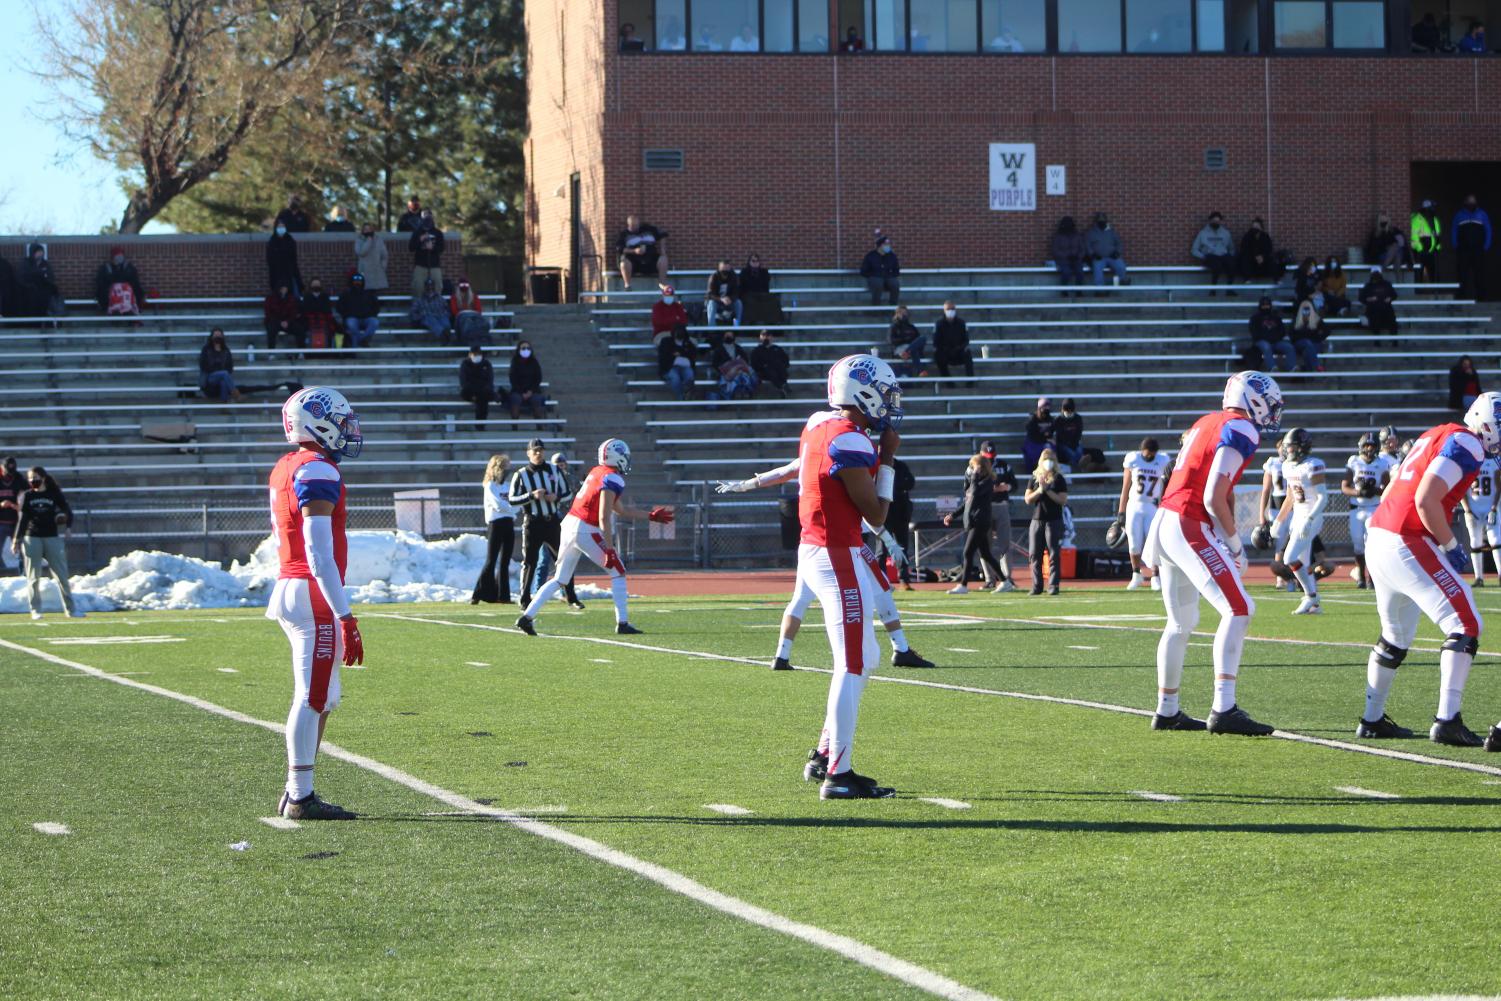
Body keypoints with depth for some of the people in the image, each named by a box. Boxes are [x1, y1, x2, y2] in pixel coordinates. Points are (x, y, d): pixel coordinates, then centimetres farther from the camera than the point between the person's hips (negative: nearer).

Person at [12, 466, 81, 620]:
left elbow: (67, 511, 4)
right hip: (32, 538, 0)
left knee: (62, 576, 0)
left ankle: (70, 609, 4)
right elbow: (22, 519, 4)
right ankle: (35, 610, 6)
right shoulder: (27, 496, 7)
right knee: (33, 577, 0)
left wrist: (65, 518, -17)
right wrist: (16, 540, -2)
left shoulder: (54, 495, 6)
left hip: (52, 538, 0)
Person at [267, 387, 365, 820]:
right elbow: (319, 552, -20)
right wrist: (346, 616, -21)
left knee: (319, 698, 14)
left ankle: (297, 793, 15)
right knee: (313, 698, -5)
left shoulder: (285, 469, 15)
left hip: (289, 587, 10)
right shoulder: (317, 472, -15)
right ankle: (300, 796, -3)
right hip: (314, 594, -10)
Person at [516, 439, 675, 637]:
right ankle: (622, 624, 2)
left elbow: (620, 510, 23)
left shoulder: (598, 472, 16)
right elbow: (604, 518, -18)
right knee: (618, 572, 4)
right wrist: (610, 550, -17)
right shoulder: (612, 479, -12)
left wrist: (651, 516, 28)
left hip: (569, 524, 8)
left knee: (560, 580, 14)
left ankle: (527, 616, 8)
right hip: (585, 531, -8)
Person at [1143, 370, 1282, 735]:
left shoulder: (1208, 423, 19)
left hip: (1165, 522, 10)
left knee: (1181, 623, 20)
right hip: (1190, 529, -10)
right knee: (1238, 611, -12)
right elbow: (1214, 498, -16)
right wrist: (1235, 543, -3)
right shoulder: (1240, 431, -9)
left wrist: (1230, 540, 13)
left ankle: (1167, 711, 27)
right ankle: (1224, 709, -22)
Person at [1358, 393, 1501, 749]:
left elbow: (1392, 493, 20)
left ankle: (1372, 720, 32)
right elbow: (1426, 501, -21)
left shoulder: (1435, 436, 18)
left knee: (1396, 636, 24)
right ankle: (1447, 721, -13)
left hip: (1378, 539, 10)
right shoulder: (1466, 446, -11)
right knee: (1466, 626, -7)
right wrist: (1452, 547, -9)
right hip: (1407, 546, -10)